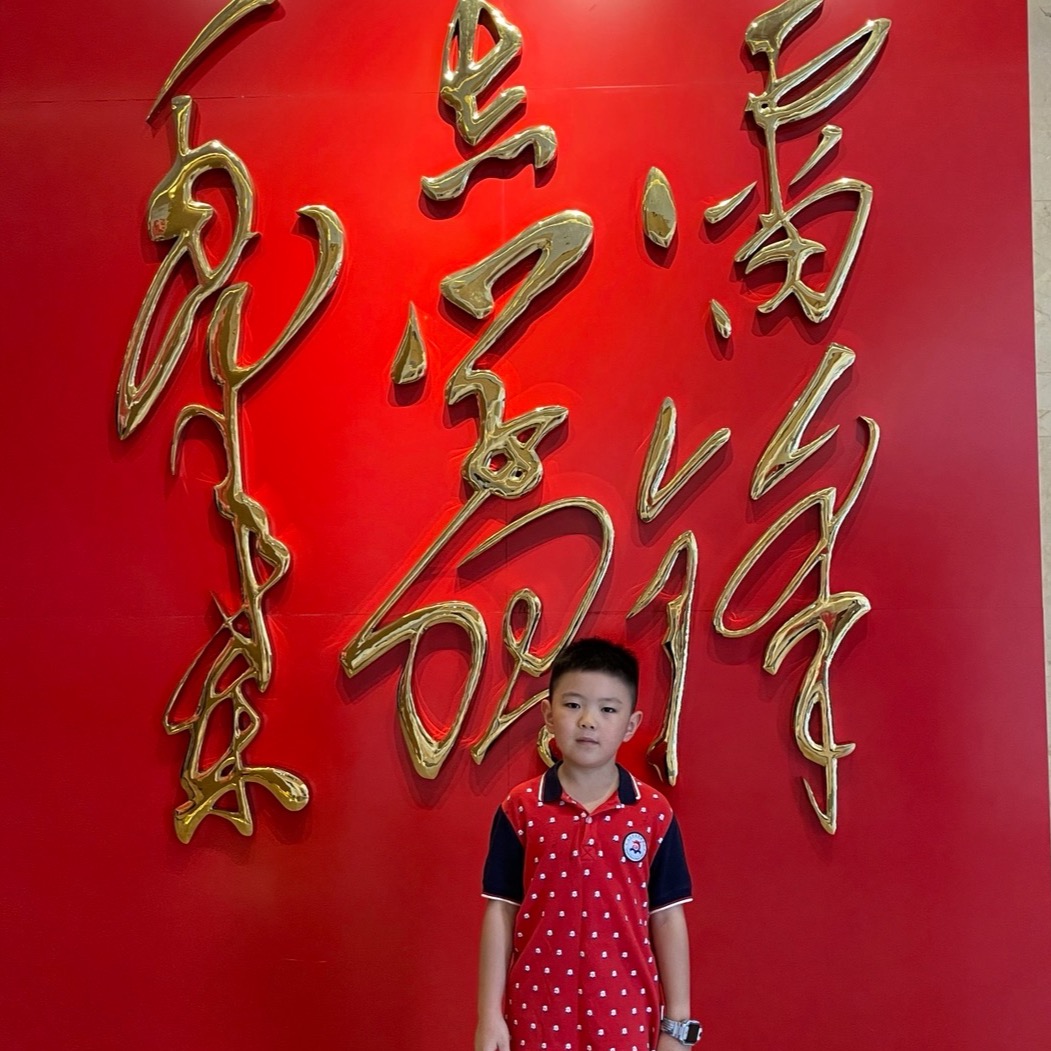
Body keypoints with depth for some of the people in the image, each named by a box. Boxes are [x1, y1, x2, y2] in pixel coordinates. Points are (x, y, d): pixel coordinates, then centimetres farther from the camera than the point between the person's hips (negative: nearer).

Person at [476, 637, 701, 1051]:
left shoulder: (654, 814, -3)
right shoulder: (520, 809, -4)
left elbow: (667, 918, 1)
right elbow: (500, 912, -1)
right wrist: (489, 1015, -2)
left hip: (625, 1012, 0)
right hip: (538, 1010, 0)